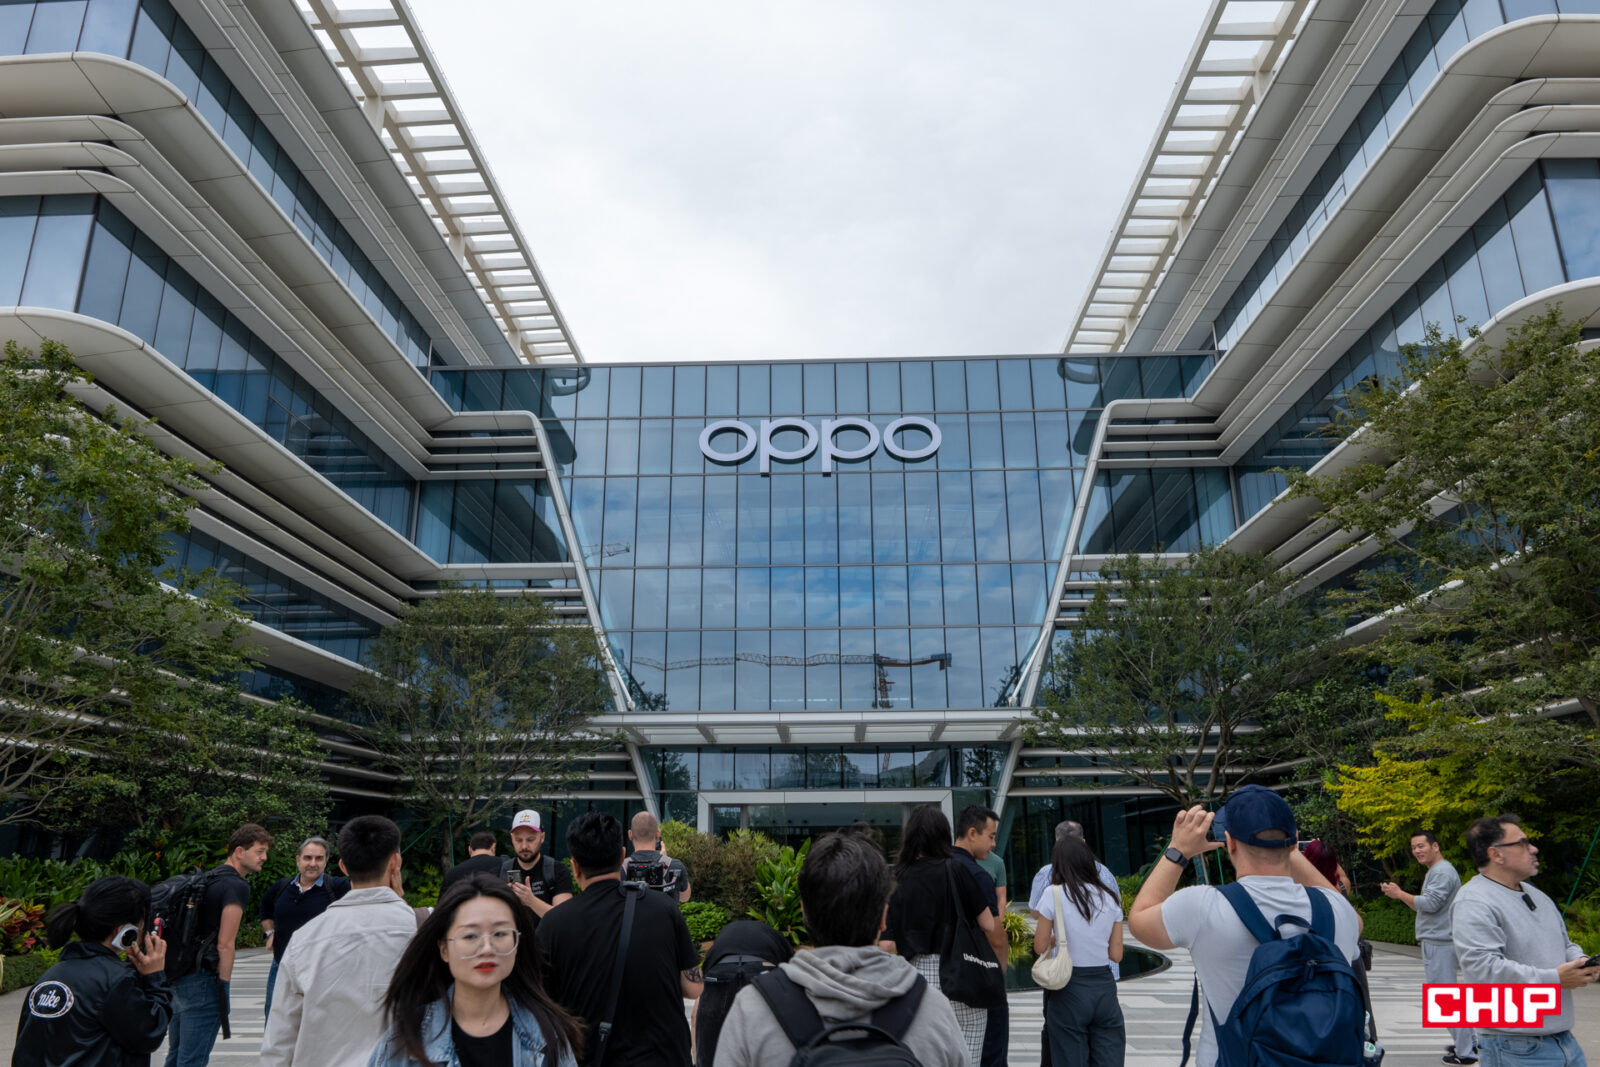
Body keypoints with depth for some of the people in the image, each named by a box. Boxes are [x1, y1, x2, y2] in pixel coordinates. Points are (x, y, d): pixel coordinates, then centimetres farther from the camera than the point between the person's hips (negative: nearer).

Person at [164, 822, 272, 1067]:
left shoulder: (209, 879, 17)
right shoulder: (237, 886, -12)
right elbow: (225, 944, -16)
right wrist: (224, 983, -10)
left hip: (178, 977, 10)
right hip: (203, 980, -10)